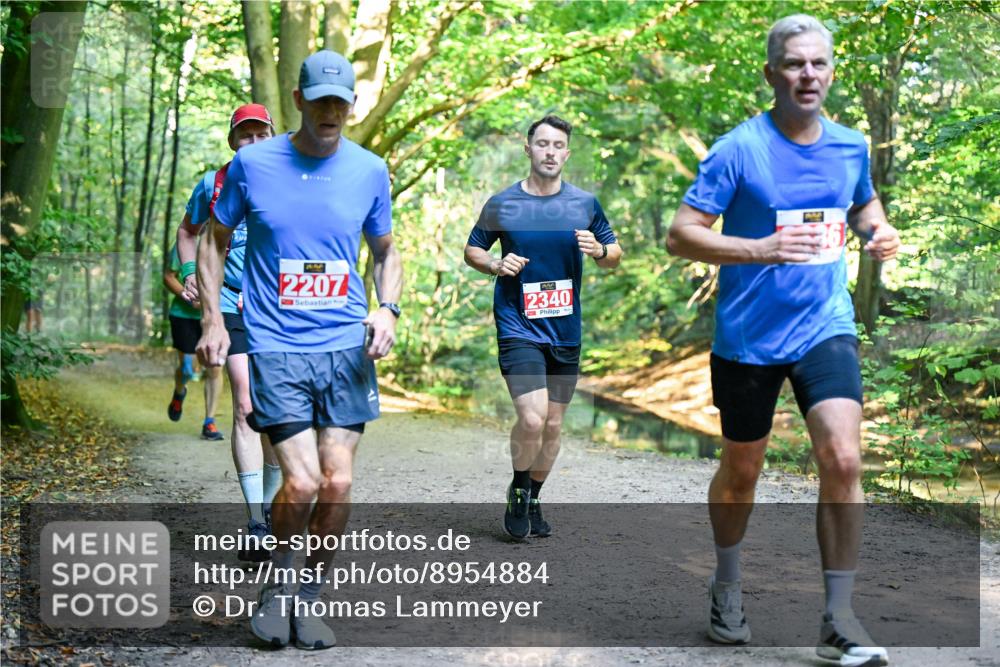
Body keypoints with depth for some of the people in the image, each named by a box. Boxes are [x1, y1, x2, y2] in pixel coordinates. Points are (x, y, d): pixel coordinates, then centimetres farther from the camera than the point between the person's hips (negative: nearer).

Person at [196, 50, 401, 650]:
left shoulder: (370, 170, 5)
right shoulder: (252, 163, 0)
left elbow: (386, 251, 18)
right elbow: (216, 240, 12)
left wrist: (388, 309, 0)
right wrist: (213, 319, 4)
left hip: (346, 346, 2)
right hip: (276, 347, -2)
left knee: (339, 483, -2)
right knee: (302, 482, -11)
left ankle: (308, 599, 19)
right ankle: (278, 583, 18)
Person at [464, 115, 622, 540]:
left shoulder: (585, 204, 5)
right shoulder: (502, 204, -1)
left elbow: (615, 256, 12)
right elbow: (472, 250, 11)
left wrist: (599, 251, -11)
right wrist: (497, 265, -10)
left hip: (566, 330, 4)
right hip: (518, 327, -3)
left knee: (553, 425, 10)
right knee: (532, 419, -17)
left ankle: (533, 500, 29)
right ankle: (518, 491, 9)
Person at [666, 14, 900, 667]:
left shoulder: (851, 146, 3)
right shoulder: (738, 149, -11)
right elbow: (682, 234, -15)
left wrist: (879, 231, 0)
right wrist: (764, 250, -28)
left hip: (826, 326, 3)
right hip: (748, 336, -2)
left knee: (843, 460, -14)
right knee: (741, 469, 12)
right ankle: (727, 584, 38)